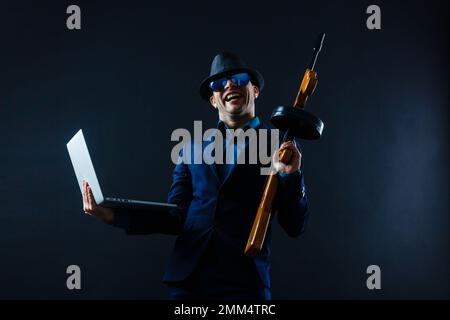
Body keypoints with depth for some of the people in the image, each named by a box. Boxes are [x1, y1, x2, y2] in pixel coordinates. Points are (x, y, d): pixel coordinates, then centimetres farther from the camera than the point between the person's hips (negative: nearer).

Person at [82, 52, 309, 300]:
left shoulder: (282, 147, 5)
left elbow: (295, 227, 1)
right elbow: (176, 219, 8)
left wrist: (291, 175, -14)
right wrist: (114, 215, -1)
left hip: (245, 282, -2)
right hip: (187, 279, 3)